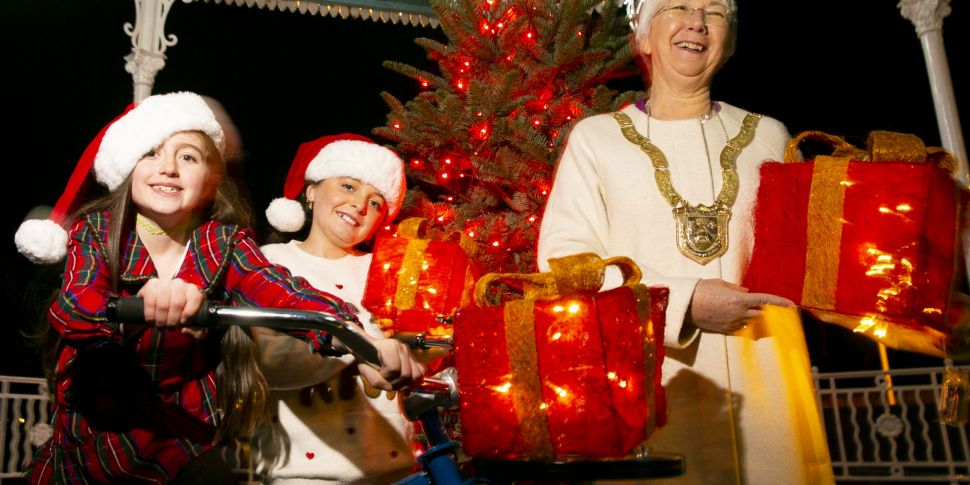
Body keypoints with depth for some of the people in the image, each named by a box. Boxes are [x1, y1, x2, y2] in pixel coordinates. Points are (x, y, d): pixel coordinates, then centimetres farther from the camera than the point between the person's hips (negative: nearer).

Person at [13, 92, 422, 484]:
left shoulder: (225, 244, -8)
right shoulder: (95, 232, -8)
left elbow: (281, 293, -26)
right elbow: (71, 310, -25)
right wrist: (139, 308, -48)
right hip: (94, 444, 1)